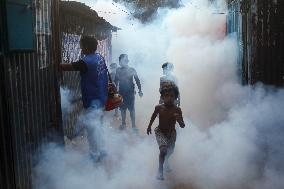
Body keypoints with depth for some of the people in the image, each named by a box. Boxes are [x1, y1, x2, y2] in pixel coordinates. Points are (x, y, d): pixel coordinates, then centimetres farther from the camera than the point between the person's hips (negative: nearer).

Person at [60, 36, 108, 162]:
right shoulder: (100, 58, 3)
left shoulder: (86, 62, -22)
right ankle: (99, 151, 32)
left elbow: (67, 67, -18)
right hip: (101, 99, 9)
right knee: (97, 125, 20)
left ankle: (95, 155, 13)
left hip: (92, 101, -9)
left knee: (91, 127, 1)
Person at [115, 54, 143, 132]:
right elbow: (116, 81, 8)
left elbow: (137, 80, -2)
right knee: (122, 108, 11)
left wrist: (140, 90, -6)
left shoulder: (132, 70, -5)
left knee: (132, 109, -2)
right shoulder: (118, 70, 1)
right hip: (121, 92, 3)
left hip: (130, 92, -3)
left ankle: (133, 125, 6)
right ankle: (123, 124, 26)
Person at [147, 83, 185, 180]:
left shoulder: (177, 110, -23)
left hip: (171, 133, 2)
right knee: (163, 150, -22)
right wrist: (149, 126, 13)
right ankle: (160, 169, 0)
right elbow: (154, 116, 4)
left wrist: (179, 120, -43)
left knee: (170, 151, 21)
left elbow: (183, 126, -22)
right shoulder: (159, 108, -20)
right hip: (160, 132, -1)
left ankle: (166, 160, 58)